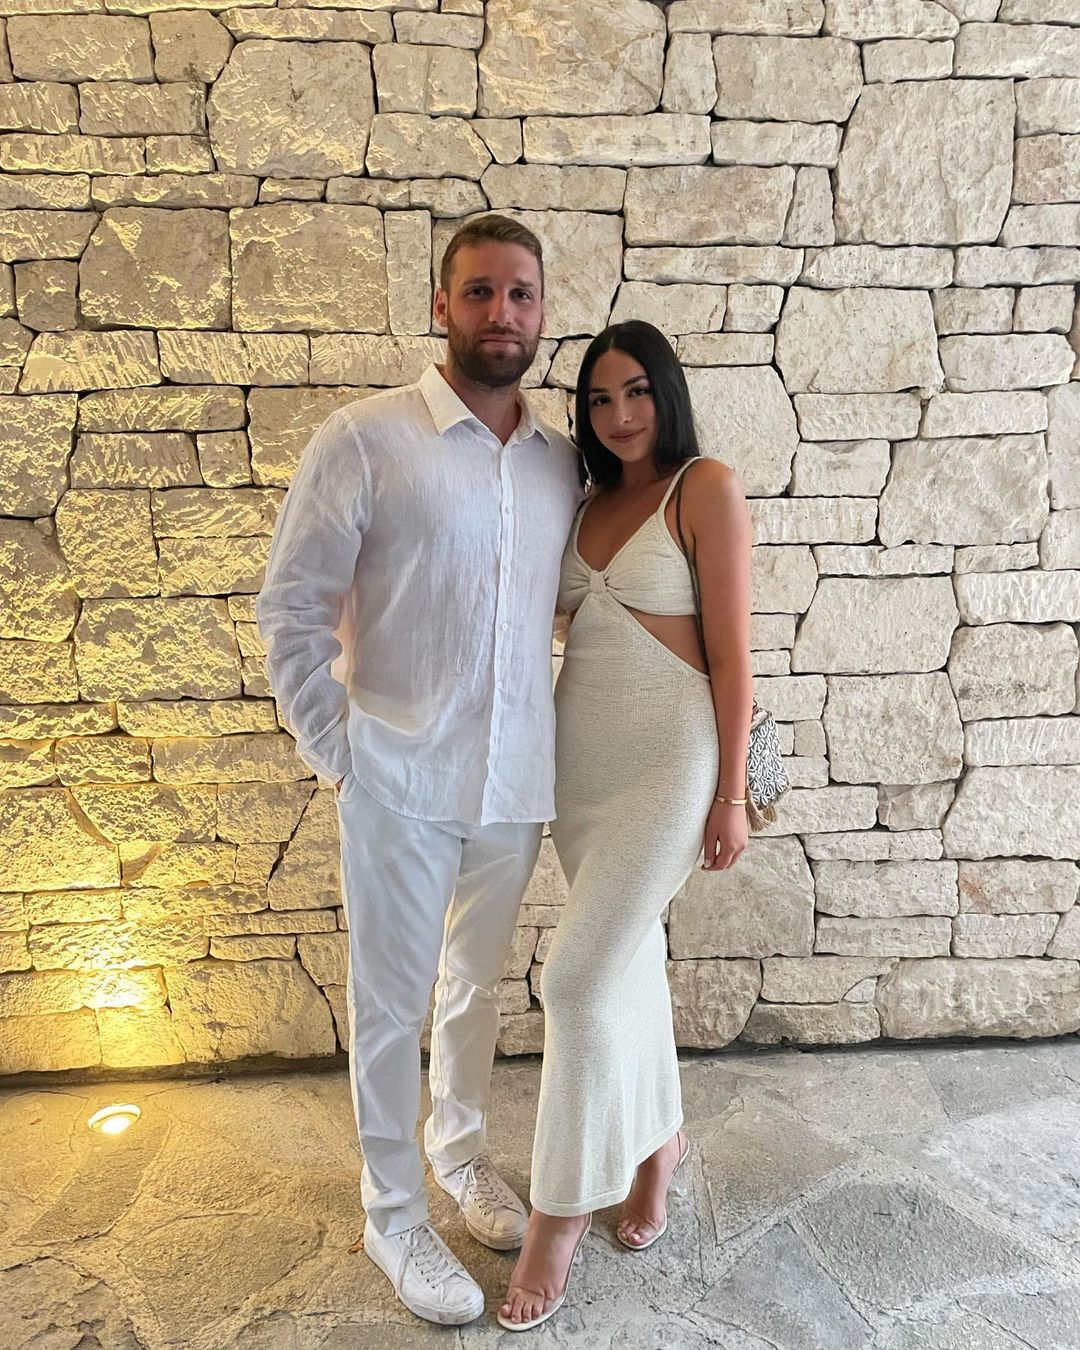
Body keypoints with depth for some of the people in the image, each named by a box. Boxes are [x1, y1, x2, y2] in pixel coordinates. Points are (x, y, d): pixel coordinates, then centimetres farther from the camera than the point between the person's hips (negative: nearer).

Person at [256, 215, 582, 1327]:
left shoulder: (562, 463, 4)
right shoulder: (364, 441, -10)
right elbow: (290, 611, -8)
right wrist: (337, 756, -8)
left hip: (516, 777, 4)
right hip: (401, 781, -4)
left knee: (476, 983, 21)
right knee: (392, 1003, 11)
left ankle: (458, 1148, 46)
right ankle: (393, 1214, 33)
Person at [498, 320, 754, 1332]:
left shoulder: (706, 488, -7)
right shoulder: (591, 501, 12)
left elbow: (731, 650, -10)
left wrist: (731, 793, -11)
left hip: (667, 757, -6)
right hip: (578, 756, 6)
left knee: (580, 977, -8)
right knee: (628, 957, 16)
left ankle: (559, 1217, 11)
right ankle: (658, 1140, 38)